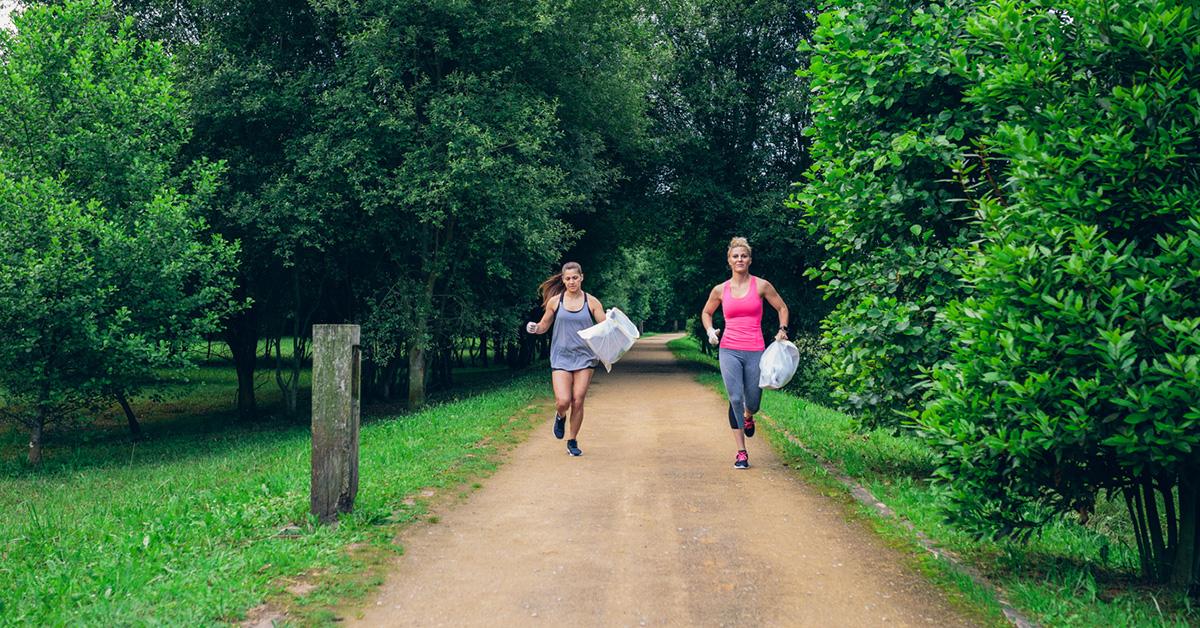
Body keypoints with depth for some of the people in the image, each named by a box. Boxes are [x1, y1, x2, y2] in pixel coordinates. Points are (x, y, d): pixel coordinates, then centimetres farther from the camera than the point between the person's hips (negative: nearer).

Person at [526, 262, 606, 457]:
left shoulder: (591, 302, 1)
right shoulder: (555, 301, 2)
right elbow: (544, 326, 12)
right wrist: (534, 328, -10)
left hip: (585, 358, 0)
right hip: (561, 357, 0)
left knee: (578, 402, 0)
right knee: (563, 401, -12)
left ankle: (573, 441, 19)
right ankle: (560, 417, 25)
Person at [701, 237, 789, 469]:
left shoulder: (761, 285, 1)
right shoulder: (720, 290, 6)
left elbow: (782, 308, 13)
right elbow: (706, 313, 22)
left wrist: (782, 330, 0)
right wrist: (710, 330, 5)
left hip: (755, 351, 0)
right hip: (729, 350, 0)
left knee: (753, 402, 5)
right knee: (735, 398, -10)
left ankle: (748, 417, 45)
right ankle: (741, 452, 1)